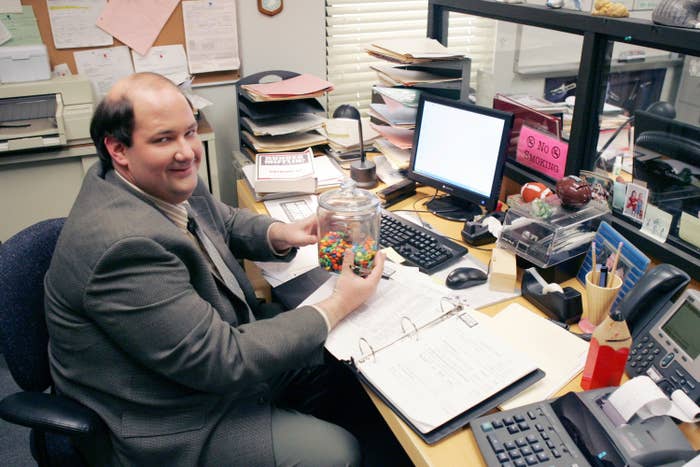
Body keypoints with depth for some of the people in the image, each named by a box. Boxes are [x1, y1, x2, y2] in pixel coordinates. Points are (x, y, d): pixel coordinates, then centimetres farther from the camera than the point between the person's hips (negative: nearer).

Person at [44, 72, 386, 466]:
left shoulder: (164, 182, -7)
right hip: (165, 425, -8)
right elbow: (224, 363, -30)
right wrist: (337, 307, -22)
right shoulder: (125, 245, -34)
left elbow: (225, 222, 14)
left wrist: (281, 234, -9)